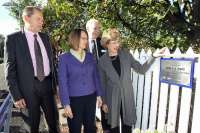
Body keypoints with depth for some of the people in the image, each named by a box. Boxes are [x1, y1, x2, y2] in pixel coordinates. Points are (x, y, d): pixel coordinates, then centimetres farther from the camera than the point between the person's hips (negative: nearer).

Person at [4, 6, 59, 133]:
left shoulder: (45, 37, 8)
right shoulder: (13, 38, -7)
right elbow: (10, 69, -8)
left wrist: (54, 84, 9)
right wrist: (16, 96, -12)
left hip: (47, 85, 4)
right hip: (29, 88, -4)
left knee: (54, 122, 17)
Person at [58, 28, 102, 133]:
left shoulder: (90, 56, 4)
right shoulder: (64, 58, -6)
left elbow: (95, 76, 10)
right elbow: (62, 82, -8)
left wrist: (99, 94, 7)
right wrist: (66, 104, -11)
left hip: (90, 98, 3)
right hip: (74, 99, -3)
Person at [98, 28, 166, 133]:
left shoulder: (126, 55, -3)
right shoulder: (102, 61, -7)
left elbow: (141, 69, -2)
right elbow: (102, 83, -1)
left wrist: (153, 56, -14)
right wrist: (104, 102, 0)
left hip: (127, 97, 1)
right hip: (112, 99, -1)